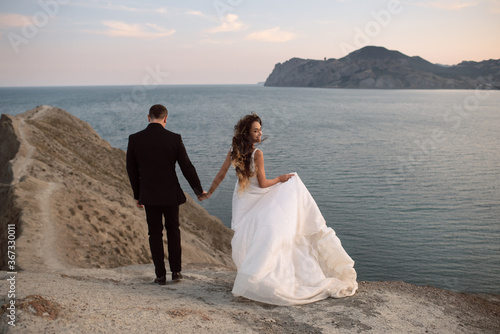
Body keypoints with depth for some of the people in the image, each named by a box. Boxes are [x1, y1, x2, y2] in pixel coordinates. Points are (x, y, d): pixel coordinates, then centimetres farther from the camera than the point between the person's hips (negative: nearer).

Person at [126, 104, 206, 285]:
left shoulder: (134, 139, -6)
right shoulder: (174, 138, -9)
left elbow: (131, 170, 2)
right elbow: (187, 167, -4)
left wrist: (137, 195, 14)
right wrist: (199, 190, 8)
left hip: (149, 195, 0)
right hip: (171, 194, 0)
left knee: (155, 234, 11)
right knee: (173, 230, 18)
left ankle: (160, 275, 14)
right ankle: (176, 271, 20)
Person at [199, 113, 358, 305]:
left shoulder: (233, 151, 0)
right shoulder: (257, 153, -20)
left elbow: (220, 175, 5)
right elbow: (262, 184, -17)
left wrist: (209, 193, 18)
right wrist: (281, 178, -1)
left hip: (241, 201, 7)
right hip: (254, 201, -7)